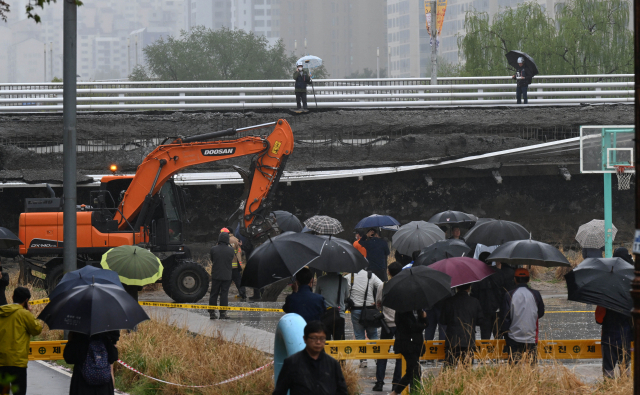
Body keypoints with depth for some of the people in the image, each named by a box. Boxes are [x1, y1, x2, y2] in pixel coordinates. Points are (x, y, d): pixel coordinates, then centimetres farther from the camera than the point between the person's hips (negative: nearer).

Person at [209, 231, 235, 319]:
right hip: (227, 275, 0)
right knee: (224, 294, 5)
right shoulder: (231, 250, -6)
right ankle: (223, 313, 4)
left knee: (213, 294, 9)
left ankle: (212, 313, 11)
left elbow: (212, 260, 5)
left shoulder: (213, 249, -7)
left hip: (215, 275, 0)